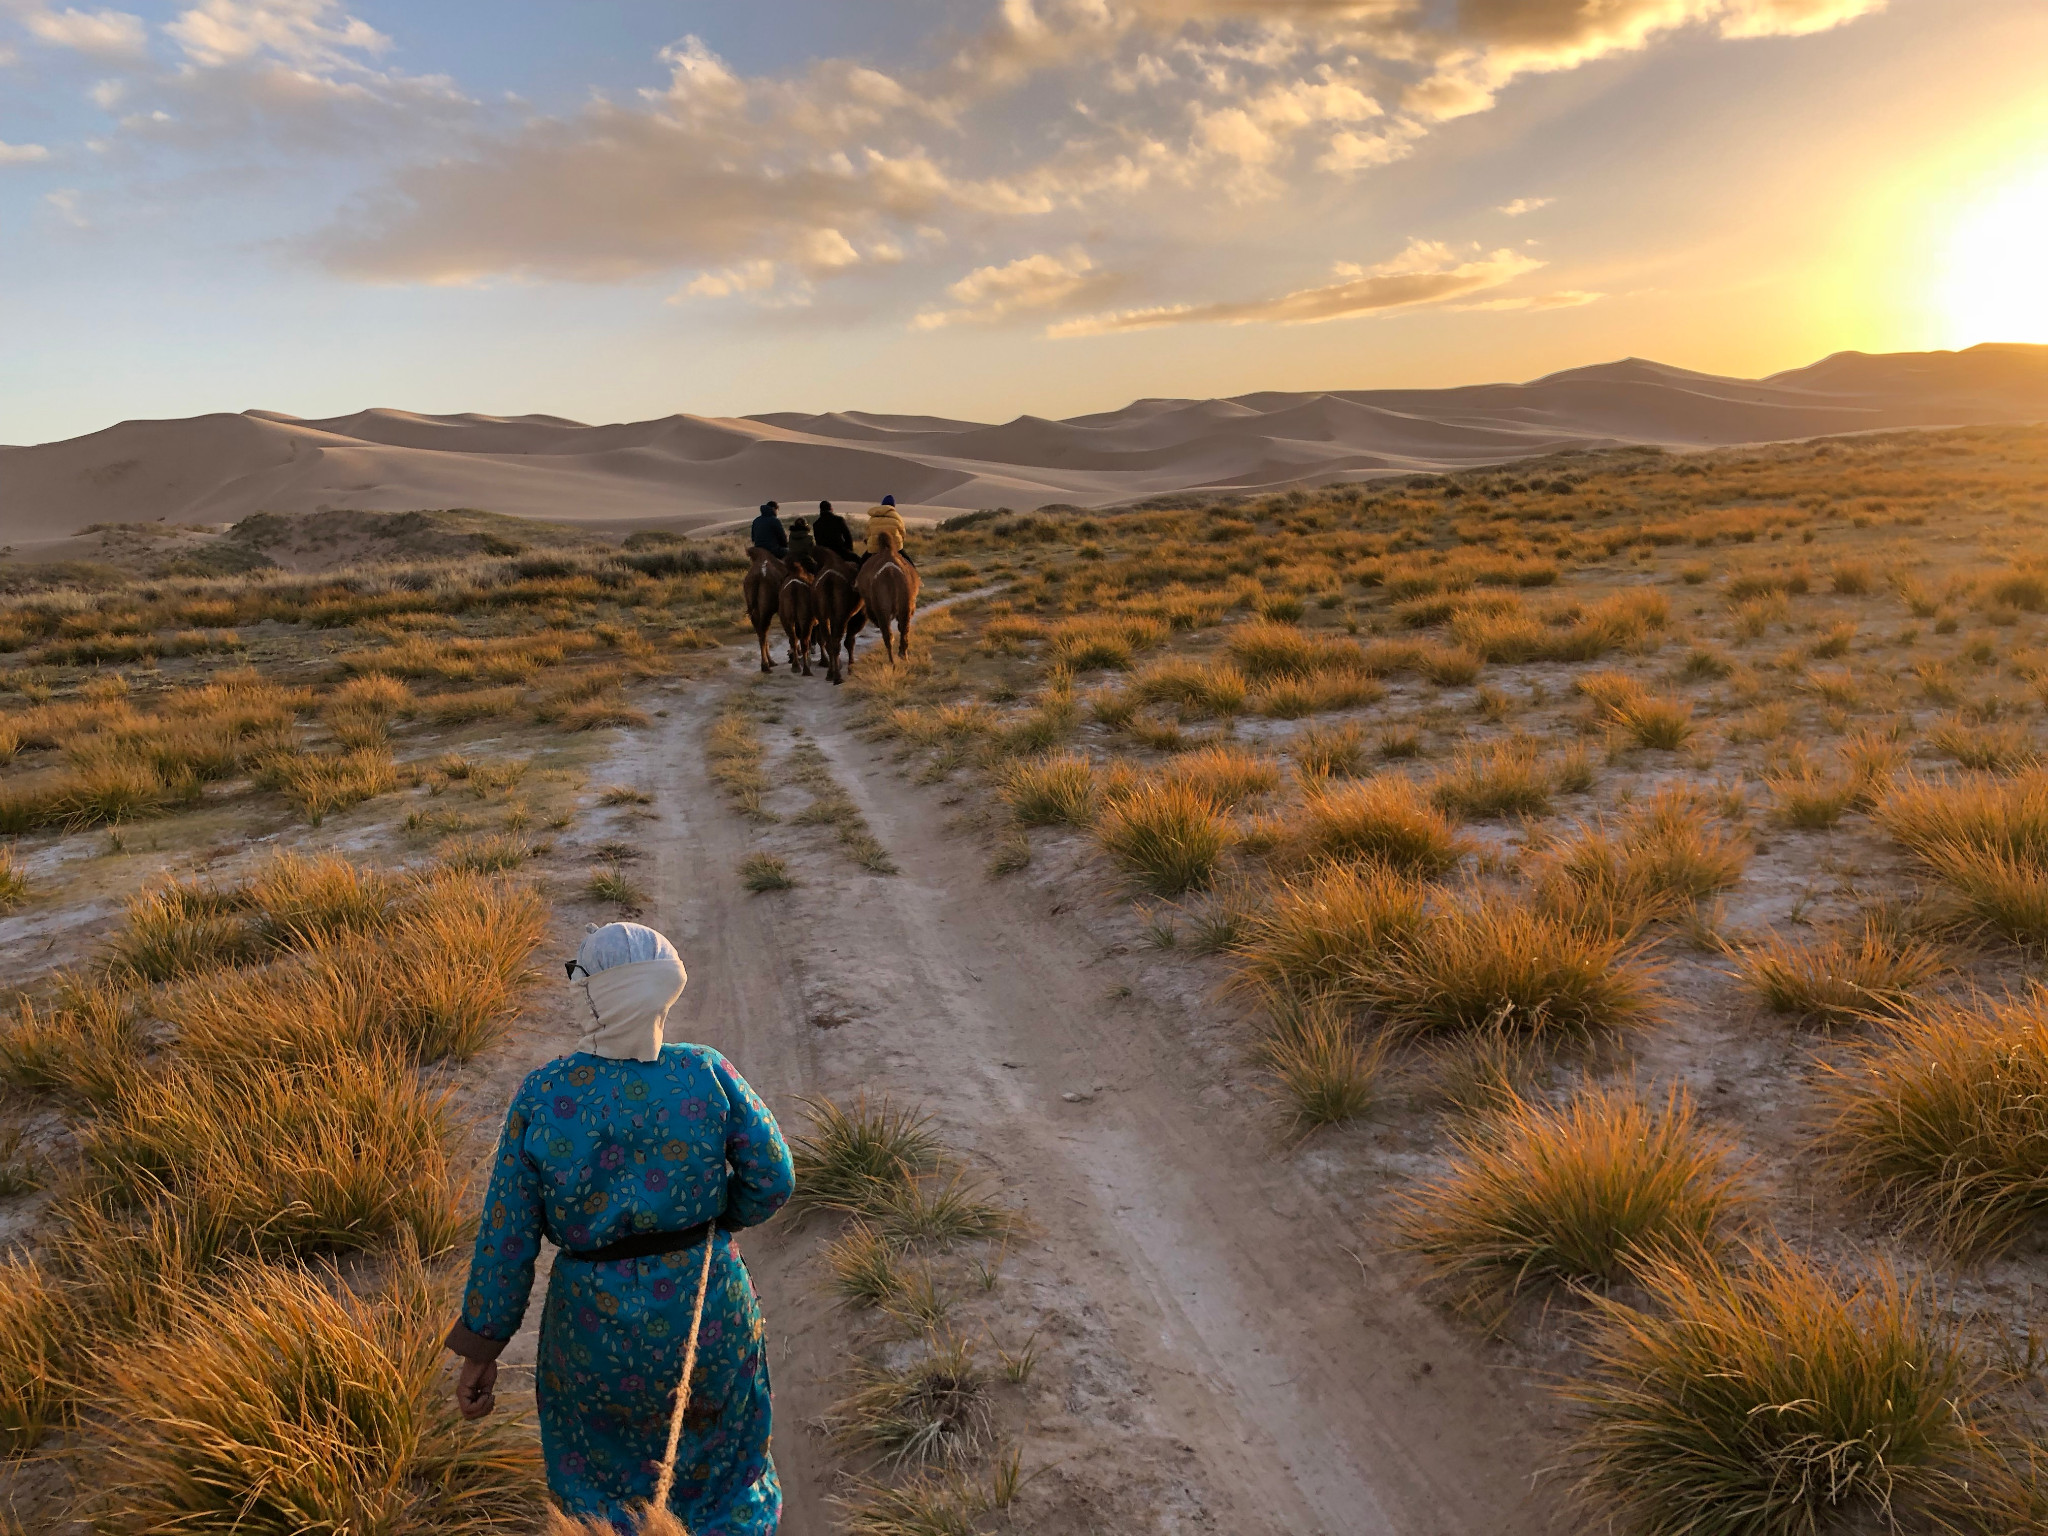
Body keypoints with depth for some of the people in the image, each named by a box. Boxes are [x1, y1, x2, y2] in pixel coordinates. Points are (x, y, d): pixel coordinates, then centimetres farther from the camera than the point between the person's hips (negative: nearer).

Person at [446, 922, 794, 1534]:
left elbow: (507, 1236, -11)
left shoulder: (543, 1095, -17)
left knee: (600, 1452, 28)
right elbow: (772, 1181, -12)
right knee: (715, 1435, 28)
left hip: (597, 1320, 0)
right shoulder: (707, 1074, -16)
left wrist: (481, 1350, 0)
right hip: (708, 1310, 0)